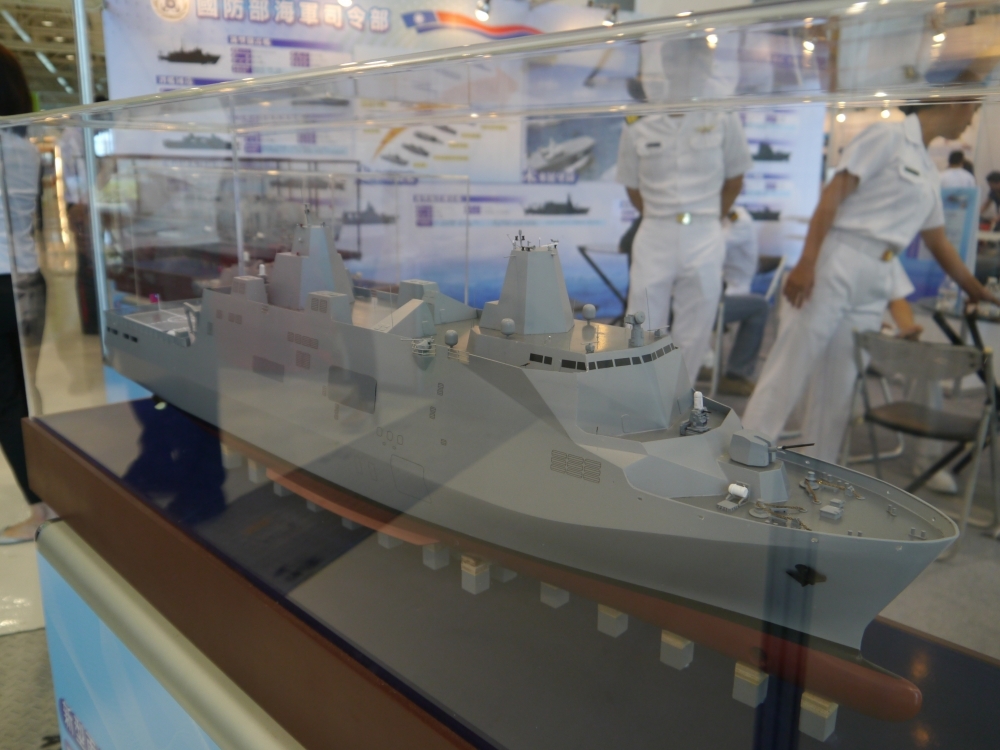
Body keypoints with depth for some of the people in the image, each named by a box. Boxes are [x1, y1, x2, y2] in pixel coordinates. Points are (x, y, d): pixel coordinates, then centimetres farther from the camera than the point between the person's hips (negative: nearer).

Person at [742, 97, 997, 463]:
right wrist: (806, 261, -20)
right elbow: (833, 194, -10)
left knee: (841, 388, 7)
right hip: (835, 266, -7)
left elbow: (939, 243, 28)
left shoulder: (929, 173, 21)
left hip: (875, 284, 7)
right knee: (788, 372, -6)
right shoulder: (888, 136, 0)